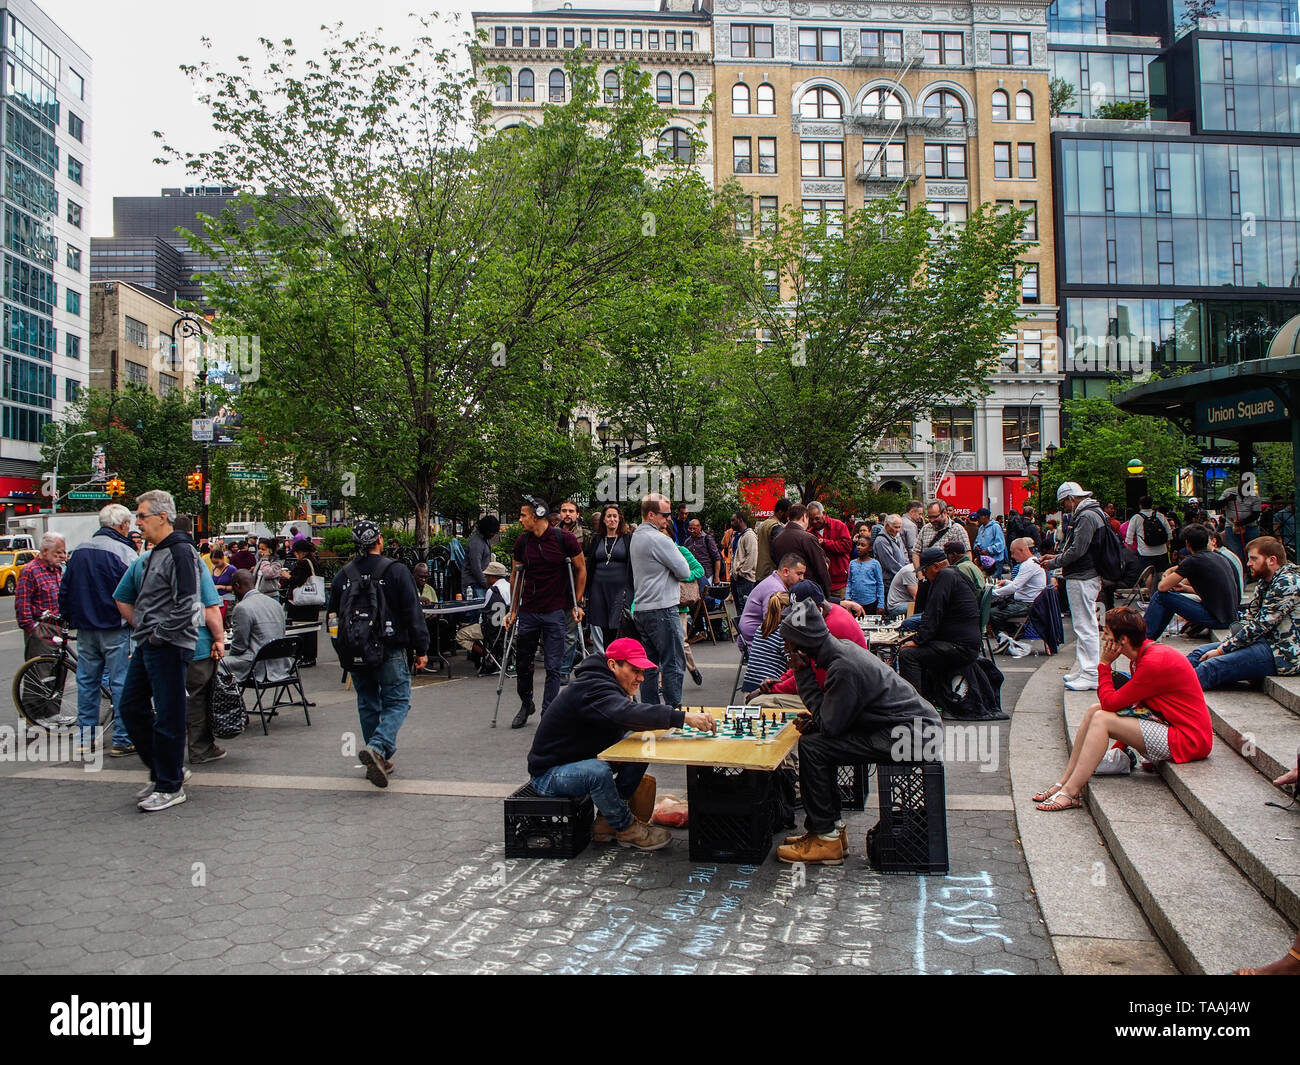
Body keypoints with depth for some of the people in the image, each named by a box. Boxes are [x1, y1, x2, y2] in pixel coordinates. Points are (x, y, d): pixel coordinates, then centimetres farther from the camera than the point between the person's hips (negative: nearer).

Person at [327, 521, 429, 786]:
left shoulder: (343, 575, 8)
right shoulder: (396, 571, -6)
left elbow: (332, 615, 16)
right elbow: (413, 613, -7)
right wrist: (421, 649, -2)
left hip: (354, 654, 5)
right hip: (389, 651, -4)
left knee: (368, 704, 17)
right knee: (397, 702, 2)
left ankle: (381, 759, 21)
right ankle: (377, 747, -21)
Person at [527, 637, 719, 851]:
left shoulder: (610, 686, 5)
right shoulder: (592, 689, -28)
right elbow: (627, 714, -46)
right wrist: (683, 717, -51)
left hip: (581, 759, 10)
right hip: (548, 773, -10)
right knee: (598, 771, -38)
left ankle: (606, 824, 0)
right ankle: (627, 829, -12)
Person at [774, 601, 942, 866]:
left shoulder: (843, 668, -22)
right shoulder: (842, 647, 7)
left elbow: (830, 724, -16)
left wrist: (804, 674, -13)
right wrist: (813, 721, 0)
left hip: (914, 735, -10)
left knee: (812, 746, -14)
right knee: (817, 736, 15)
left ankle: (826, 839, -3)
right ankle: (831, 826, 18)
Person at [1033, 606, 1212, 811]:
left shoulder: (1154, 662, -24)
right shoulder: (1147, 652, 7)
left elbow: (1110, 702, -19)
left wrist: (1104, 664, -10)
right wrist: (1120, 747, 8)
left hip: (1189, 740, -10)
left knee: (1102, 719, -19)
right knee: (1094, 710, 2)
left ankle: (1070, 793, -19)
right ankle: (1064, 782, 1)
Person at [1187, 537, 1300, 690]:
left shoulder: (1286, 583, -16)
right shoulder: (1266, 582, 15)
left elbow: (1260, 626, -20)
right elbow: (1249, 618, 13)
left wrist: (1222, 650, -15)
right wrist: (1225, 645, -3)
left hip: (1282, 655, -10)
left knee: (1211, 667, -24)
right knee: (1202, 651, 5)